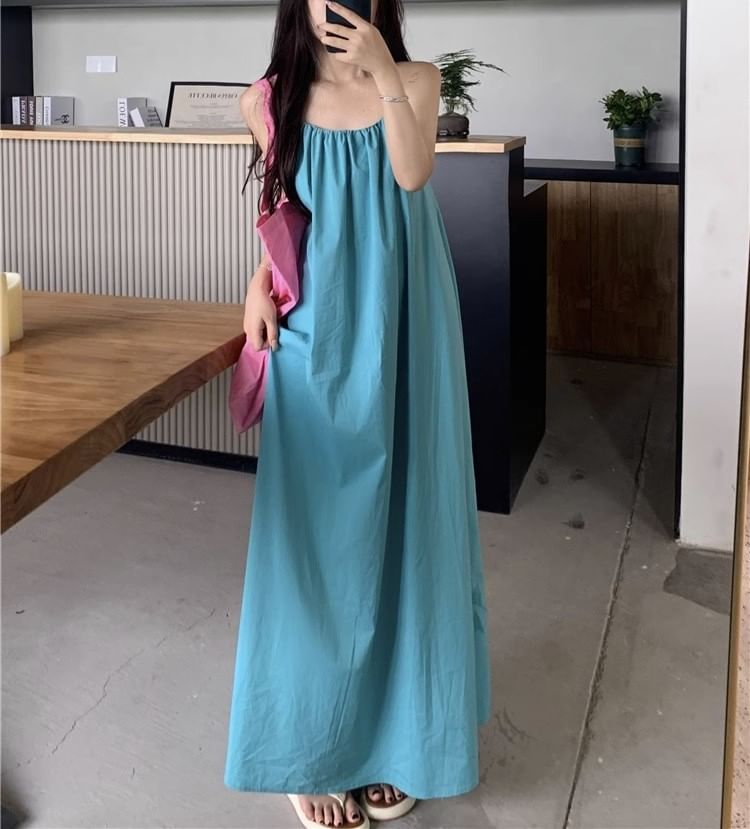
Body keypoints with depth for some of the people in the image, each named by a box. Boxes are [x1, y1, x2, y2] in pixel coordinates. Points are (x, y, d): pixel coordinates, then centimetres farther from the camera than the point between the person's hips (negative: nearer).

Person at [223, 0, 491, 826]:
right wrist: (261, 281, -2)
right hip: (315, 336, 0)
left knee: (398, 523, 7)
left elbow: (412, 176, -15)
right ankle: (316, 745, 17)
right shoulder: (272, 99, 4)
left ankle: (393, 731, 24)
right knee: (317, 532, 3)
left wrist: (383, 74, -21)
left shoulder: (415, 81, 2)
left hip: (398, 336, 0)